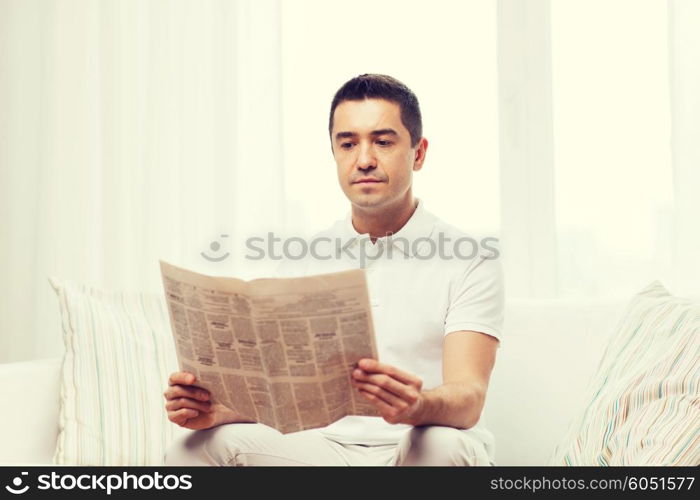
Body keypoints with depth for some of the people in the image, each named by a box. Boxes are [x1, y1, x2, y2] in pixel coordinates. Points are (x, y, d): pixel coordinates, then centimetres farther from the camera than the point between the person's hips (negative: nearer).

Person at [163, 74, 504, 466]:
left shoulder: (469, 260, -1)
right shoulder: (306, 261, 11)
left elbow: (468, 399, -13)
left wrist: (418, 407, -38)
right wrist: (216, 408, -18)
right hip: (327, 445, 3)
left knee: (443, 446, -37)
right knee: (198, 446, -23)